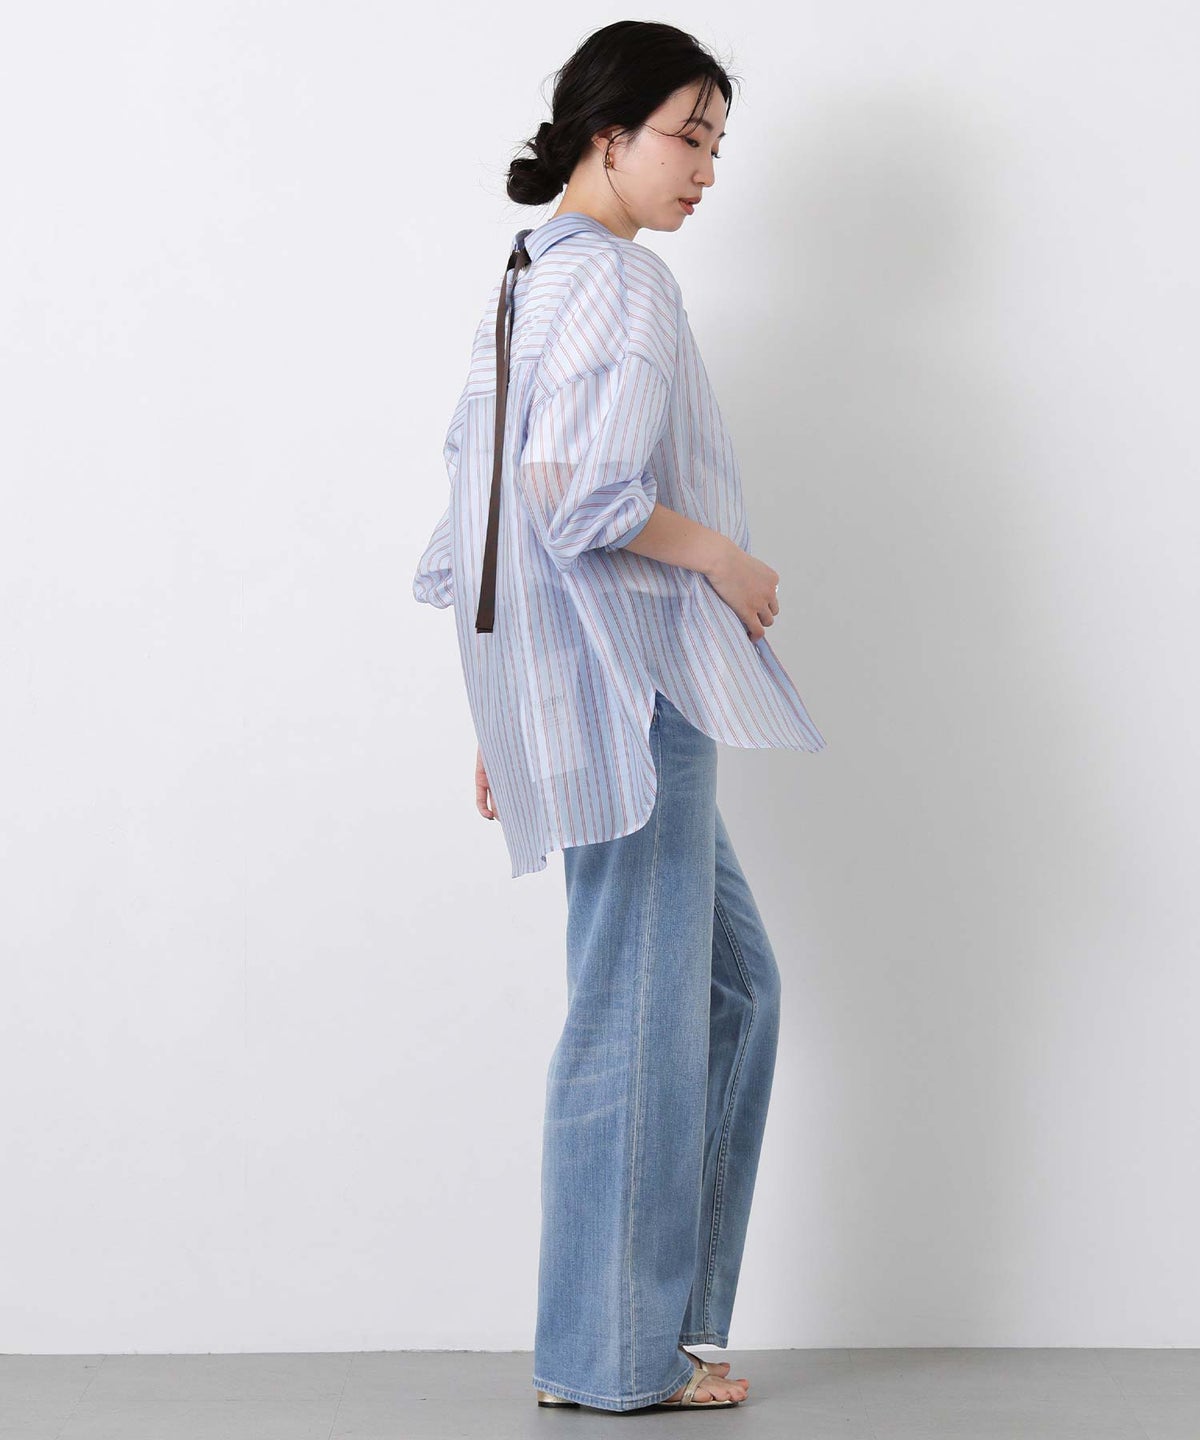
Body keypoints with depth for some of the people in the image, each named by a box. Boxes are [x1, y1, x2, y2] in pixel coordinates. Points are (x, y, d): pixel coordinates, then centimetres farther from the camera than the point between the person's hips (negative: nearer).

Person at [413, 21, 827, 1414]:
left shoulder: (523, 281, 18)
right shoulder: (618, 279, -11)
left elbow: (475, 502, 18)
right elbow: (576, 487, -24)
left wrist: (501, 721, 20)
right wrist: (723, 555, -11)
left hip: (557, 682, 10)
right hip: (631, 681, -10)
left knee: (735, 984, 16)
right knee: (640, 1011, -2)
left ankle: (665, 1312, 21)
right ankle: (613, 1354, 8)